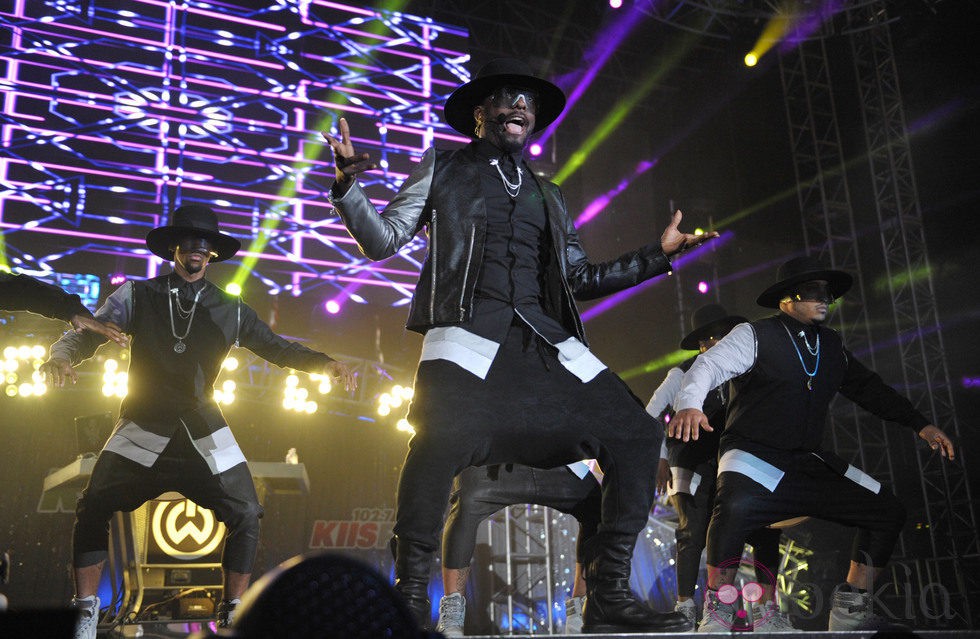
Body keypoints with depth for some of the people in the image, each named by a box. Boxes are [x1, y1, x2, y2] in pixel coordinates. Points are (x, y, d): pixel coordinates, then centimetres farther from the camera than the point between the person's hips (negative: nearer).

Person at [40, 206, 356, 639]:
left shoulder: (230, 310, 7)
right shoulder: (138, 296, 4)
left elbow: (276, 347, 10)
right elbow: (89, 332, 0)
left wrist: (326, 364, -5)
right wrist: (63, 356, -23)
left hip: (204, 430, 1)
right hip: (143, 426, 0)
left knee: (245, 515, -7)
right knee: (93, 508, -8)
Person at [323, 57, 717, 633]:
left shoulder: (548, 194, 27)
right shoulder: (443, 169, 18)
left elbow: (579, 278, 27)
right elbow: (383, 241, 11)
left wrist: (658, 255, 22)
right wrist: (348, 185, -6)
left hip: (547, 341, 5)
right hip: (468, 331, -4)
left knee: (637, 435, -6)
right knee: (445, 433, -32)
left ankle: (609, 595, 2)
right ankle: (411, 596, -14)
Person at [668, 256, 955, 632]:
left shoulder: (832, 346, 16)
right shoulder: (755, 336, -4)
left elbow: (867, 387, 25)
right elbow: (708, 366, -16)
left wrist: (920, 424, 19)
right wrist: (689, 404, -36)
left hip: (810, 464, 7)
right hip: (754, 456, -7)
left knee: (888, 512, 2)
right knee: (736, 505, -38)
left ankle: (851, 613, 15)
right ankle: (717, 610, -16)